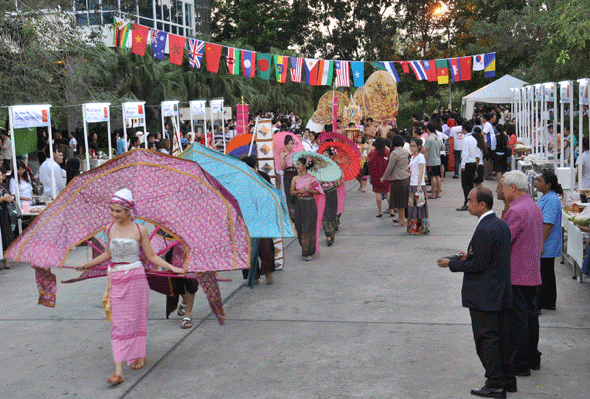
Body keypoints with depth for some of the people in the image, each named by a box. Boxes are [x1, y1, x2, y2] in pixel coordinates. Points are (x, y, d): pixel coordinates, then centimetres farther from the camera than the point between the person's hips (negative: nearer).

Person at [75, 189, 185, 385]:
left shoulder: (140, 230, -5)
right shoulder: (110, 229, 4)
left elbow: (151, 256, 1)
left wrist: (172, 268, -6)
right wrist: (88, 264, 20)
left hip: (136, 278, -2)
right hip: (116, 279, 2)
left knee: (136, 318, 7)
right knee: (119, 322, -2)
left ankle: (140, 355, 31)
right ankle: (118, 370, -6)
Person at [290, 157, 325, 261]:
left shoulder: (312, 178, -1)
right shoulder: (295, 179, 7)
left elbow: (318, 191, 0)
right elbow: (292, 192, 5)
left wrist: (309, 190, -16)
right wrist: (299, 191, -13)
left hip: (310, 204, -3)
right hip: (299, 204, 4)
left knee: (309, 227, -5)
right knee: (299, 228, 5)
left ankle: (309, 252, 1)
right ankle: (304, 248, 24)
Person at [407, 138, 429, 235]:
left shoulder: (420, 156, -10)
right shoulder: (412, 157, 16)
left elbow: (421, 172, -17)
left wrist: (419, 185, -22)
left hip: (419, 185, -9)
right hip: (412, 185, 9)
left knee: (419, 206, -6)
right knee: (412, 206, 10)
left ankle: (421, 227, -2)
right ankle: (413, 227, 15)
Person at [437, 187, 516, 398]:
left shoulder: (484, 230, -21)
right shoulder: (502, 224, 8)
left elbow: (479, 265, -20)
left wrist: (452, 264, -10)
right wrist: (469, 257, 15)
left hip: (484, 297, -9)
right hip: (503, 293, 10)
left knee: (486, 339, 0)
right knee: (502, 337, 17)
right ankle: (508, 379, 26)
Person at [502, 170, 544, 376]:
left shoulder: (516, 210, -19)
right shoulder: (535, 207, 11)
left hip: (516, 274, -9)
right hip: (533, 273, 9)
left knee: (517, 318, -2)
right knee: (531, 314, 16)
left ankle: (520, 363, 4)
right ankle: (533, 358, 26)